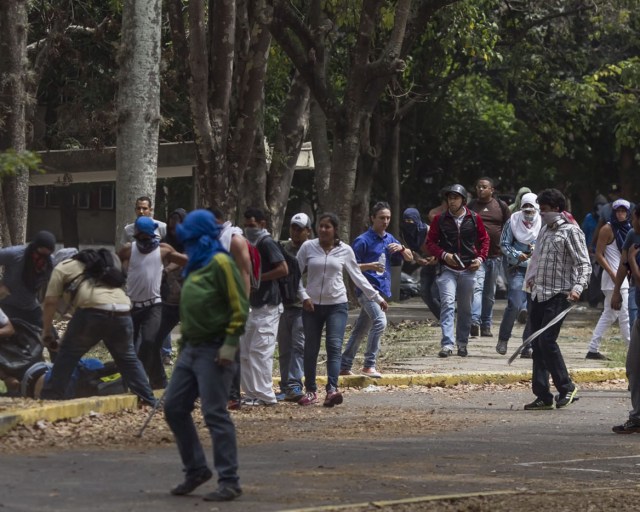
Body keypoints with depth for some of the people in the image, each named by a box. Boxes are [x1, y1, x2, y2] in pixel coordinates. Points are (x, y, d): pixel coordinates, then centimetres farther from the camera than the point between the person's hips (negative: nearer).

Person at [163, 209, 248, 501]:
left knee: (215, 414, -9)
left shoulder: (220, 263, -11)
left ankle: (229, 482, -4)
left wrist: (230, 344, -21)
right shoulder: (195, 266, 17)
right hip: (191, 349, 10)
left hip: (213, 351, -10)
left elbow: (239, 307, -16)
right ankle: (196, 469, 20)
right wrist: (184, 343, 20)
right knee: (174, 408, 9)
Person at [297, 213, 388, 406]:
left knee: (334, 347, -14)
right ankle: (310, 390, 16)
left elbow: (358, 277, 11)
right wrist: (304, 296, -9)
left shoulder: (345, 251, 3)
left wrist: (377, 297, 10)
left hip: (337, 305, -1)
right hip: (312, 305, 1)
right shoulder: (308, 247, 0)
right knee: (311, 349, 4)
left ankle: (332, 389, -26)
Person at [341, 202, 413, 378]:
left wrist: (401, 248, -4)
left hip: (382, 289, 8)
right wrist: (370, 266, -23)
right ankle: (369, 366, -22)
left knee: (360, 330, 11)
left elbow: (409, 258, 17)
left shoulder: (389, 239, 14)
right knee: (380, 322, -25)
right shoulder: (363, 241, -8)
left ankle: (344, 366, 17)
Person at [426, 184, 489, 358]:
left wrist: (480, 258, -2)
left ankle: (463, 343, 22)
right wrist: (444, 255, -12)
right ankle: (447, 344, -21)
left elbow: (484, 239, 12)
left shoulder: (474, 218, 3)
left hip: (469, 270, 2)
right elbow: (430, 242, 4)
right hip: (447, 269, -2)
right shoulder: (440, 220, 1)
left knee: (465, 308, 9)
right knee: (447, 303, -16)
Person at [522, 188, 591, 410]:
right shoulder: (545, 228, 16)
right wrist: (531, 277, 26)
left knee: (547, 340, -16)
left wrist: (578, 287, -28)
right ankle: (543, 396, 8)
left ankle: (566, 387, -1)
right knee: (537, 344, 5)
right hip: (539, 294, 8)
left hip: (558, 295, -8)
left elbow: (584, 263, -14)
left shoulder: (570, 231, -8)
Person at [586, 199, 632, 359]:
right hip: (613, 277, -9)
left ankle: (593, 350, 15)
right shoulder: (608, 229, -10)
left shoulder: (627, 228, 13)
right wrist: (613, 274, -20)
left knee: (609, 315, 11)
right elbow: (599, 254, -14)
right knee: (624, 315, -9)